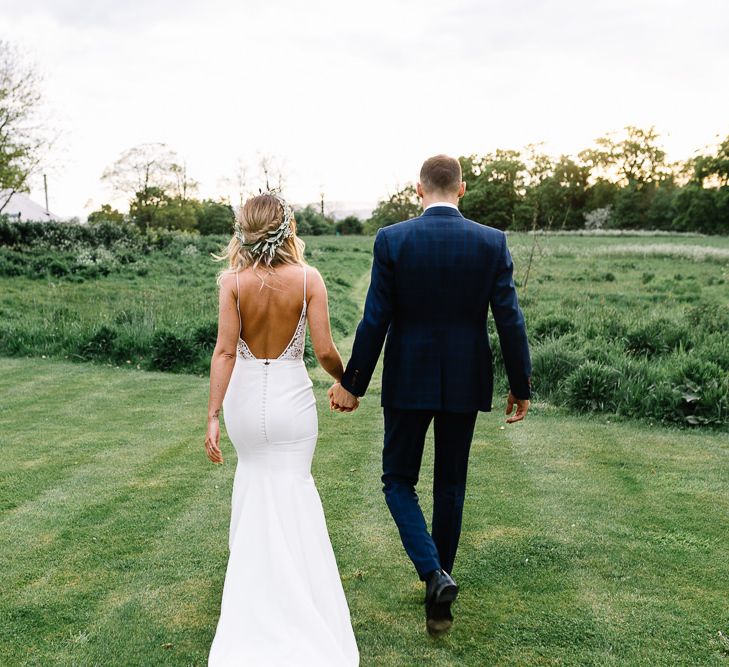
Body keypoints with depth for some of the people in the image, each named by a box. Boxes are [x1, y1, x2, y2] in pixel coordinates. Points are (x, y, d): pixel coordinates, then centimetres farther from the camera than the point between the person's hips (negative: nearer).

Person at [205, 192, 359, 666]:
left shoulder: (233, 280, -9)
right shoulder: (308, 279, -11)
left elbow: (225, 351, -13)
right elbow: (325, 351, -11)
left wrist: (213, 417, -12)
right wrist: (346, 382, 8)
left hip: (244, 397, 2)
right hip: (291, 397, -2)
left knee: (255, 471, 27)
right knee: (290, 489, 11)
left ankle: (252, 561, 39)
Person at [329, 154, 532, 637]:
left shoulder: (391, 240, -9)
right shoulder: (492, 242, -4)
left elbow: (375, 321, -9)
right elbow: (510, 321, -5)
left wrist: (353, 384, 1)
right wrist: (521, 387, 5)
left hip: (407, 381, -2)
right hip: (465, 383, 2)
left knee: (399, 480, 15)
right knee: (451, 486, 16)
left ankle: (434, 574, -6)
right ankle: (439, 600, 28)